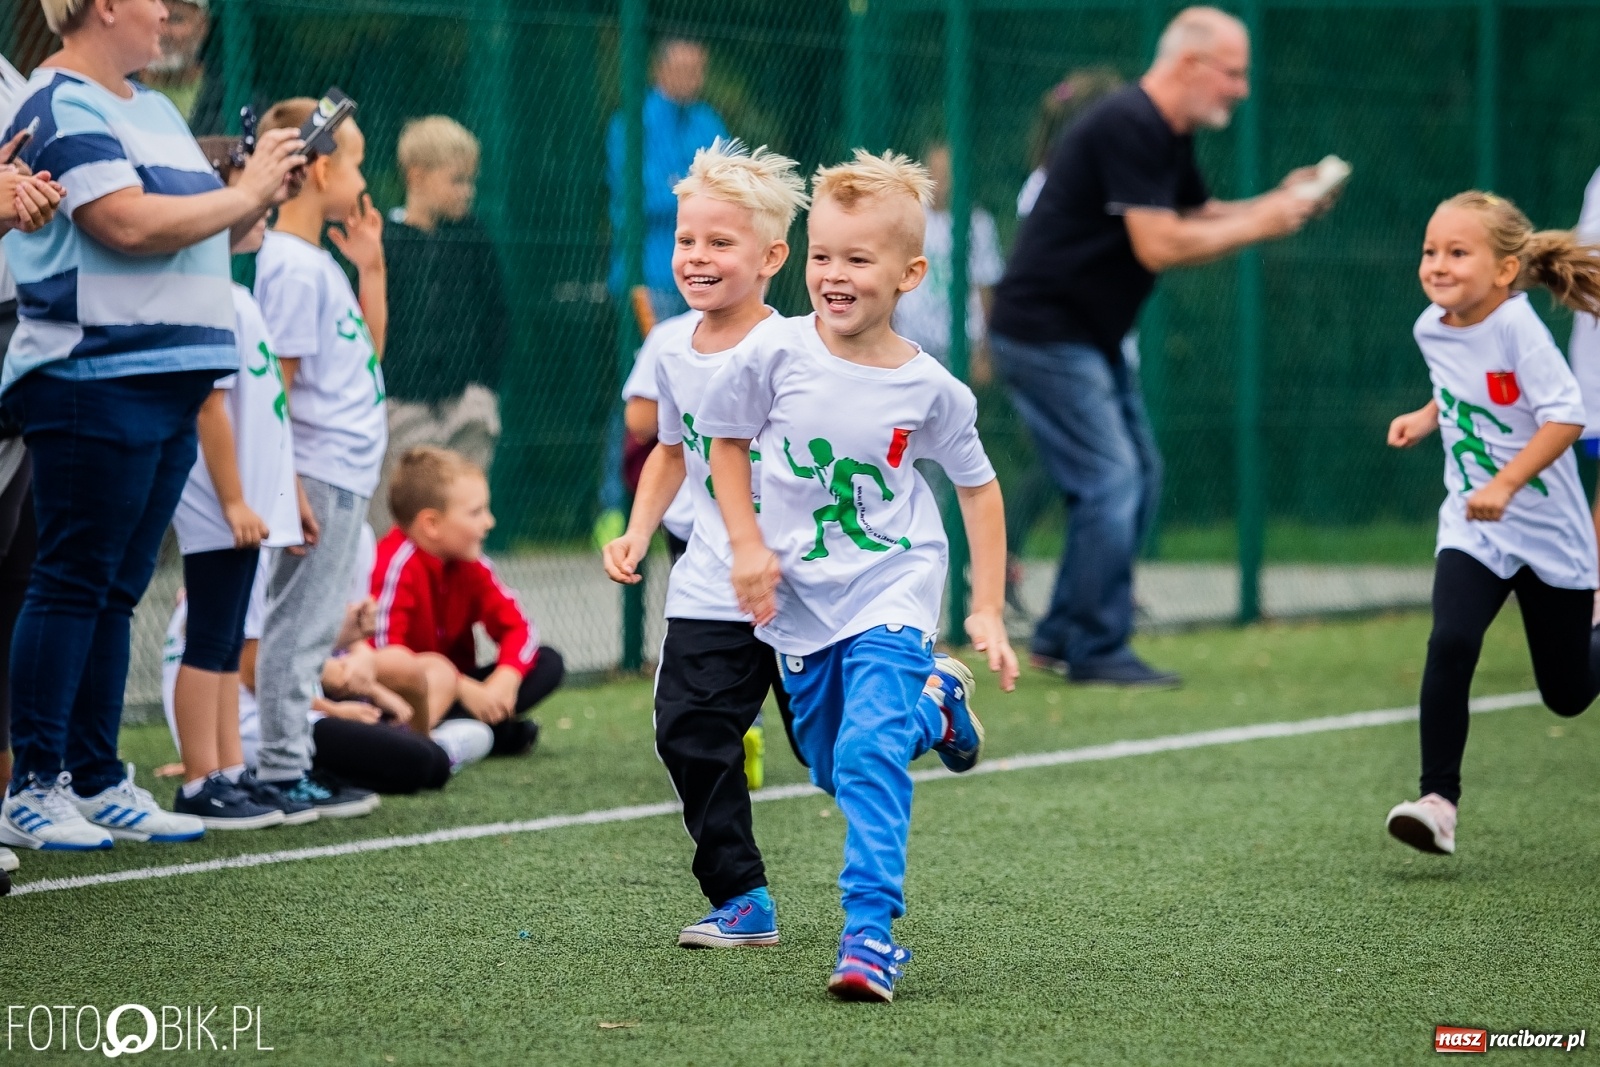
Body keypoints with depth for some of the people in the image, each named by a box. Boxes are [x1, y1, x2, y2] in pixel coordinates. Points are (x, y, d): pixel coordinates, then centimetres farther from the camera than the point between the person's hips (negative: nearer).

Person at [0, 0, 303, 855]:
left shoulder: (154, 110, 20)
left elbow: (200, 229, 24)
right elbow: (129, 224, -21)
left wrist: (264, 187, 6)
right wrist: (244, 195, -11)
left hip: (167, 380, 9)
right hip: (93, 378, -9)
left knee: (115, 591, 11)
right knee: (72, 583, -7)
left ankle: (97, 782, 15)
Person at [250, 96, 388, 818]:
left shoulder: (320, 262, 14)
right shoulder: (293, 266, -16)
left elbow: (370, 346, 25)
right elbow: (276, 384, -19)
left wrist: (371, 265, 16)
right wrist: (289, 486, -21)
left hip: (346, 474, 10)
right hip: (319, 472, -10)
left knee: (312, 625, 14)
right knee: (296, 625, -5)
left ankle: (295, 760, 21)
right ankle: (281, 773, -1)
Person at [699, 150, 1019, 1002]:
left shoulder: (929, 388, -11)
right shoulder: (777, 357, -11)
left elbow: (978, 487, 3)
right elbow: (727, 439, 6)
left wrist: (987, 611, 1)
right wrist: (746, 544, -4)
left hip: (891, 590, -3)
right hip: (800, 596, 3)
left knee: (870, 751, -23)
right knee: (833, 769, 16)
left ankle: (871, 932, -20)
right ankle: (932, 702, 47)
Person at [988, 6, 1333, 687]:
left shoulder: (1170, 137, 11)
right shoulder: (1129, 127, -20)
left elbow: (1198, 220, 20)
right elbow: (1159, 247, -25)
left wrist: (1277, 204, 4)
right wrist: (1259, 225, -17)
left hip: (1094, 338, 11)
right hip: (1045, 332, -11)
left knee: (1137, 478, 13)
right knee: (1111, 482, -11)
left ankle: (1060, 639, 19)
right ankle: (1095, 651, -4)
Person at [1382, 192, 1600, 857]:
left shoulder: (1515, 326, -22)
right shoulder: (1432, 328, -1)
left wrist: (1504, 485, -34)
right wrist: (1426, 418, 4)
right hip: (1473, 528, 4)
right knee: (1450, 645, -21)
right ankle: (1439, 801, -18)